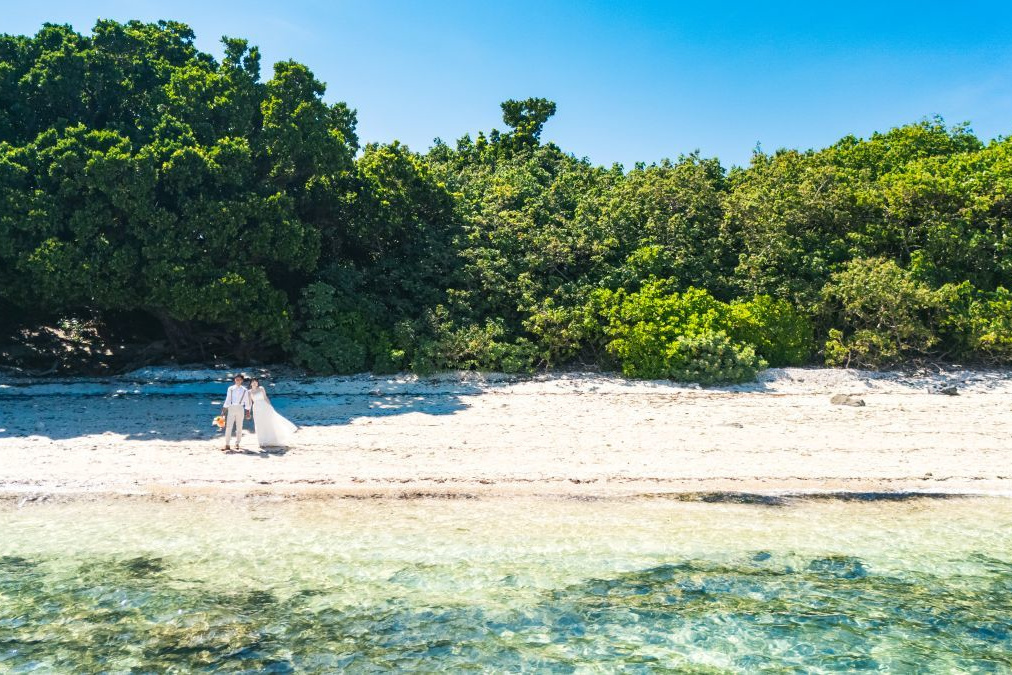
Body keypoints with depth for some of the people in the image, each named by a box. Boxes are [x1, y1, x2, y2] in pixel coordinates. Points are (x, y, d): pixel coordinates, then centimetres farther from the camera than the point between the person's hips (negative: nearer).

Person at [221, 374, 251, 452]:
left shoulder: (245, 390, 4)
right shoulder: (230, 389, 6)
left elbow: (247, 402, 7)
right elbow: (227, 400, 8)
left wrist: (247, 412, 4)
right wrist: (224, 410, 3)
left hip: (240, 409, 0)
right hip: (231, 408, 0)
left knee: (239, 427, 4)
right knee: (228, 426, -7)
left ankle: (237, 444, 13)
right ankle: (227, 444, -7)